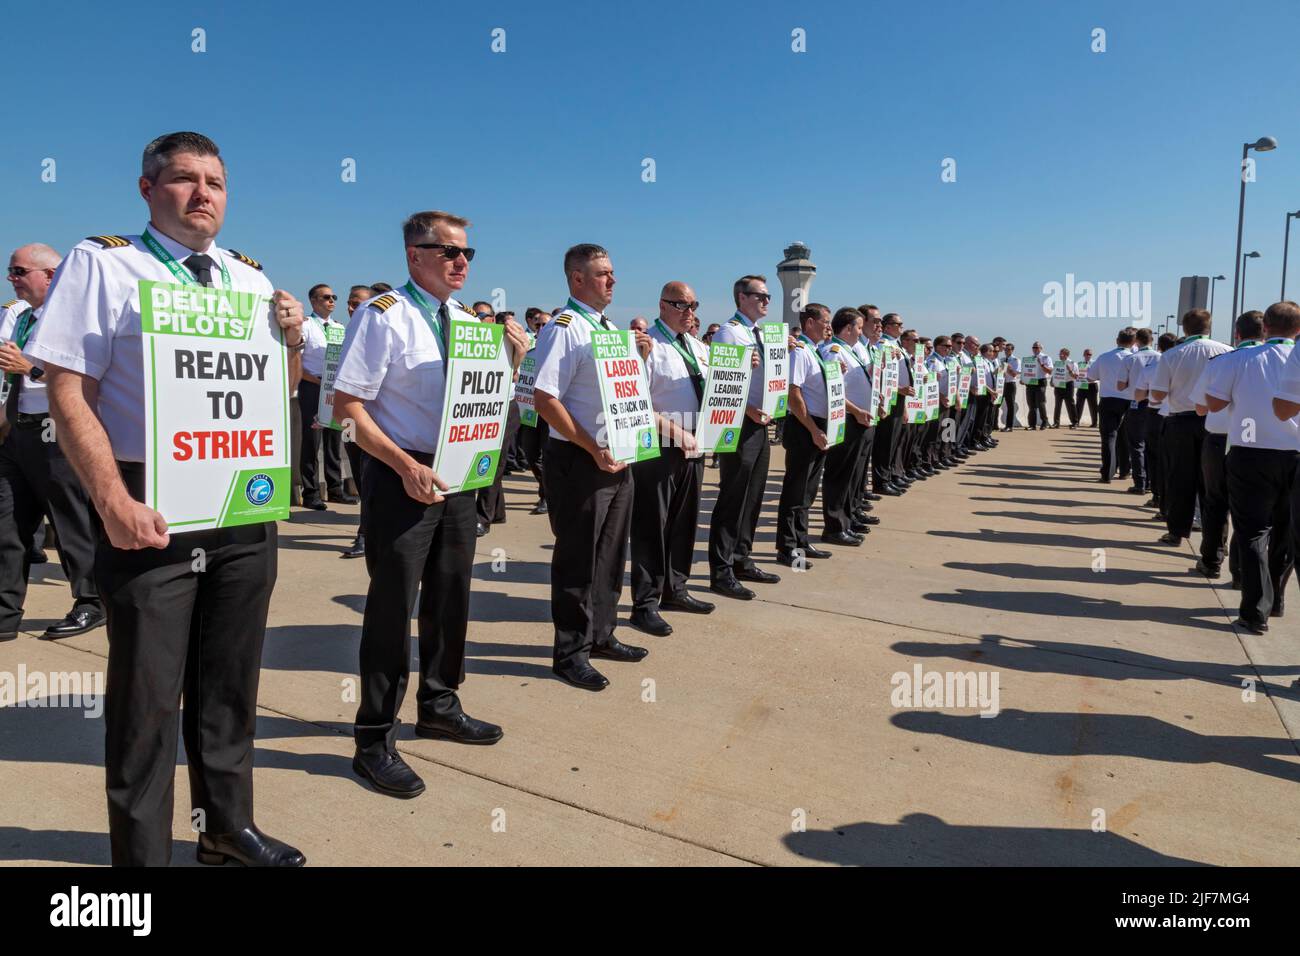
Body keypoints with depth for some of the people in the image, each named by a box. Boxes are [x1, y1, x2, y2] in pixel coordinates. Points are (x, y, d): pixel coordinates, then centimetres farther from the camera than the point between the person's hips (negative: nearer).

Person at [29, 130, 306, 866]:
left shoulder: (250, 277, 12)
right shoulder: (102, 264, -3)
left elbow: (282, 392, 17)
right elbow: (68, 394, -10)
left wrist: (293, 339, -4)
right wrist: (115, 504, -20)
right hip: (152, 508, -5)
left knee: (231, 680, 16)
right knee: (148, 694, 3)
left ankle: (229, 825, 33)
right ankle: (142, 852, 21)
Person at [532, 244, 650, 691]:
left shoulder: (610, 328, 15)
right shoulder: (564, 328, -13)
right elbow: (544, 398, -21)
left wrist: (639, 358, 3)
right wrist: (593, 449, -22)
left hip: (617, 457, 9)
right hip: (579, 461, -9)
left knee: (610, 552, 17)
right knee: (577, 557, 1)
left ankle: (601, 635, 33)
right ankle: (570, 653, 15)